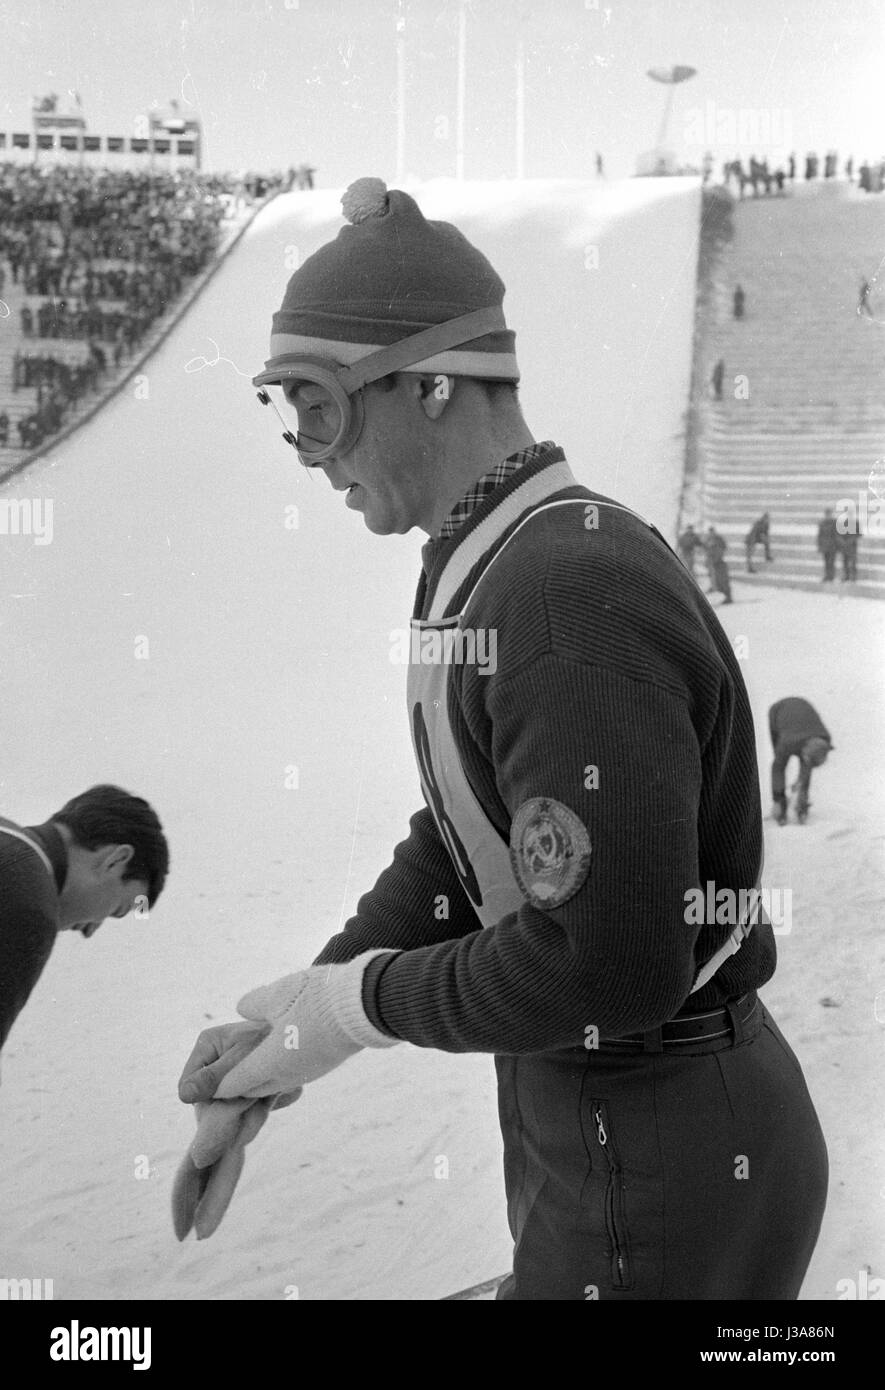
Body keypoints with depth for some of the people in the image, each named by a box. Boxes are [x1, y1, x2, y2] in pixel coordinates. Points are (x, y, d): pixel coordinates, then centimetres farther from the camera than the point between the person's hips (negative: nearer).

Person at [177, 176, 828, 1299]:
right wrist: (284, 1029, 1)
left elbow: (610, 963, -29)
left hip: (659, 1170, -9)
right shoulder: (482, 570, 6)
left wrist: (359, 1003, -15)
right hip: (590, 1118, 9)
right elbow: (453, 851, 11)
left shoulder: (574, 595, -26)